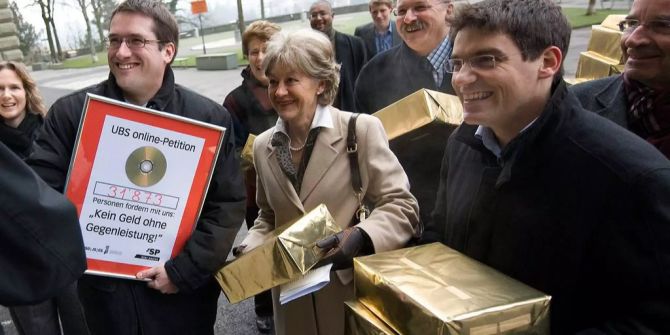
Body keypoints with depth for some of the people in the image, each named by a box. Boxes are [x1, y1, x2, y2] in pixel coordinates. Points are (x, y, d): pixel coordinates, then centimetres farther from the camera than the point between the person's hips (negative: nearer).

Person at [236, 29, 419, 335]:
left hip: (353, 291, -4)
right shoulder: (263, 146, 4)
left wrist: (359, 237, -26)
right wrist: (249, 249, -4)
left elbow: (402, 206, -10)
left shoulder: (362, 130, -12)